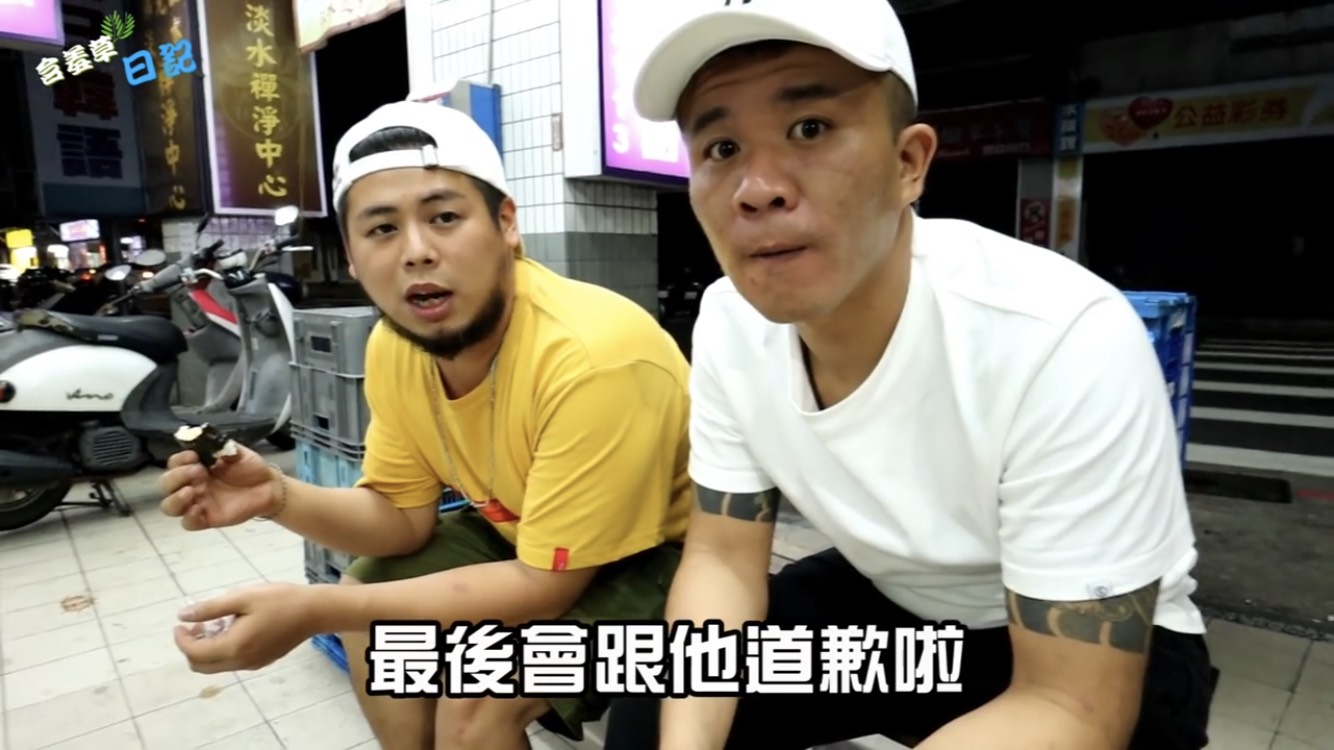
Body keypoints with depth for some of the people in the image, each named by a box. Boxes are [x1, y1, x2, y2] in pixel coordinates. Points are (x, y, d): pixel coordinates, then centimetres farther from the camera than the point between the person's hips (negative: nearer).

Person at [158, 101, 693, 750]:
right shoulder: (394, 344, -8)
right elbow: (402, 515, 0)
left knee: (475, 698, -23)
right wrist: (279, 497, -20)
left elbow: (547, 586, -27)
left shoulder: (593, 360, -33)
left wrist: (315, 610, -28)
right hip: (523, 533, 7)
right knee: (366, 606, 5)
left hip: (658, 559, -7)